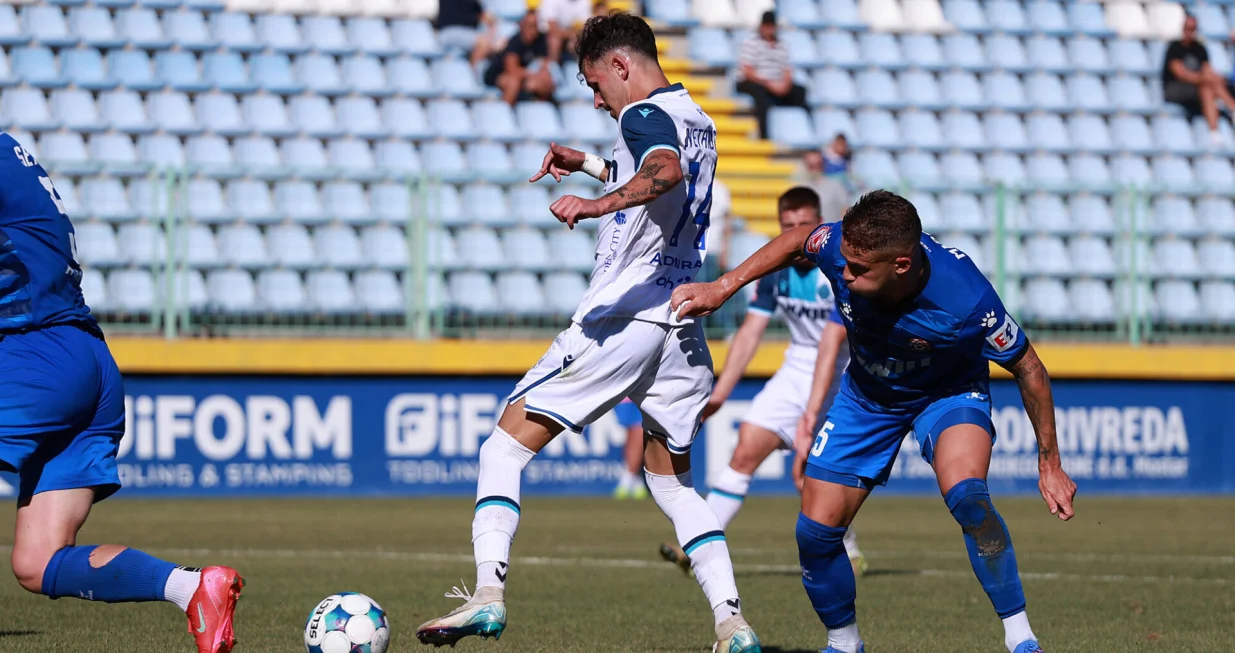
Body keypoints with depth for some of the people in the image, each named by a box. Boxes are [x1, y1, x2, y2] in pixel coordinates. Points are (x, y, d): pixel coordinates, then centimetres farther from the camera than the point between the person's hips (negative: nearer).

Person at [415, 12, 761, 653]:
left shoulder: (645, 115, -8)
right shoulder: (697, 120, 19)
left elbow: (665, 172, -32)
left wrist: (600, 204, -44)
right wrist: (593, 166, 38)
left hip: (617, 317, -8)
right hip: (681, 326, 8)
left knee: (506, 448, -3)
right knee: (673, 483, 18)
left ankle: (488, 593, -17)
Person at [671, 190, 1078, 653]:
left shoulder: (967, 299, -38)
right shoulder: (840, 247, -30)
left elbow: (1027, 367, -21)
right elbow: (797, 242, -2)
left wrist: (1049, 463, -14)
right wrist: (723, 287, -3)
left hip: (949, 394, -4)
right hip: (866, 397, 4)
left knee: (966, 495, -34)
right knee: (816, 531, -1)